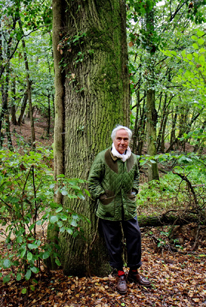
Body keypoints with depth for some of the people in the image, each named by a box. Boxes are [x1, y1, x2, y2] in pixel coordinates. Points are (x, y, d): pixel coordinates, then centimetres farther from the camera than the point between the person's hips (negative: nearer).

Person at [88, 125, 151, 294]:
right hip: (109, 208, -4)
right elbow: (93, 180, -5)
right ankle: (120, 274, 28)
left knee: (135, 237, 10)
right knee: (114, 242, 8)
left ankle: (134, 272, 31)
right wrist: (101, 196, -10)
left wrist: (134, 191, 8)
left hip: (129, 207, 4)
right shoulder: (103, 157, -11)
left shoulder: (133, 158, 3)